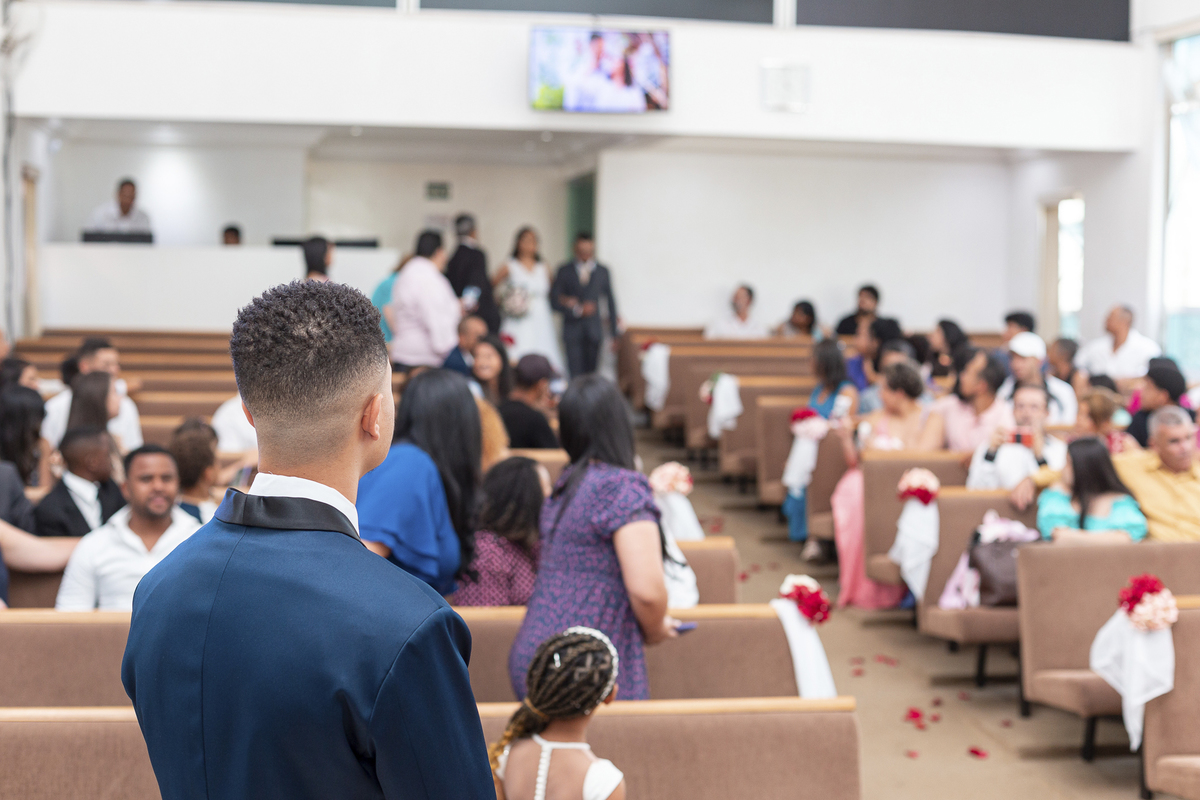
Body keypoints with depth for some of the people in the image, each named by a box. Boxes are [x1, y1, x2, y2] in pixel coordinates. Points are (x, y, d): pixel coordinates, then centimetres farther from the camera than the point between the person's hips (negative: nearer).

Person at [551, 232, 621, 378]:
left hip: (594, 330, 2)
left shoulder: (603, 271, 9)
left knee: (591, 371, 4)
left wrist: (615, 333, 8)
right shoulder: (564, 271, 4)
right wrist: (577, 310, -14)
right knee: (575, 372, -9)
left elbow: (610, 301, 11)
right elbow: (554, 300, -1)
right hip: (573, 329, -2)